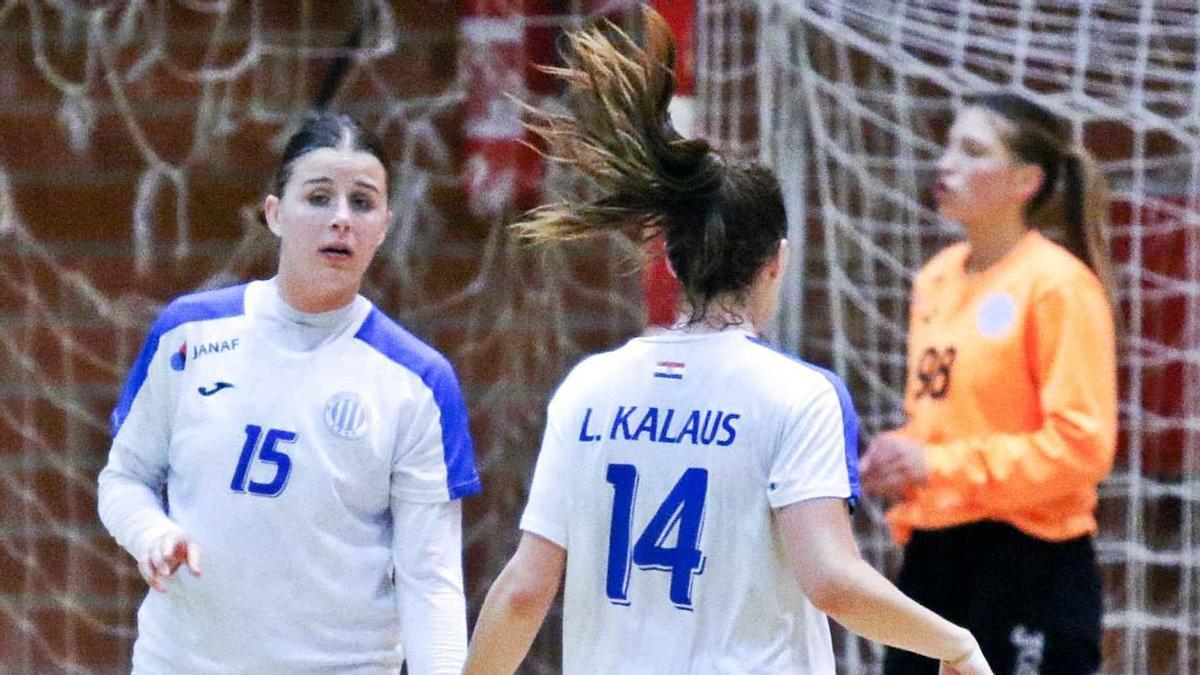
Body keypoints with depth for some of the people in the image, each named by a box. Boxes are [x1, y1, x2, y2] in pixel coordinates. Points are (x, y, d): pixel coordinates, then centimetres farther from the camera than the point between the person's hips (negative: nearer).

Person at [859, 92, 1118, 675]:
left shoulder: (1057, 286, -11)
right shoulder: (937, 278, 12)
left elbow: (1082, 445, -18)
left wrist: (939, 466, -20)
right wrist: (899, 463, 3)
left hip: (1028, 568, -8)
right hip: (934, 559, 8)